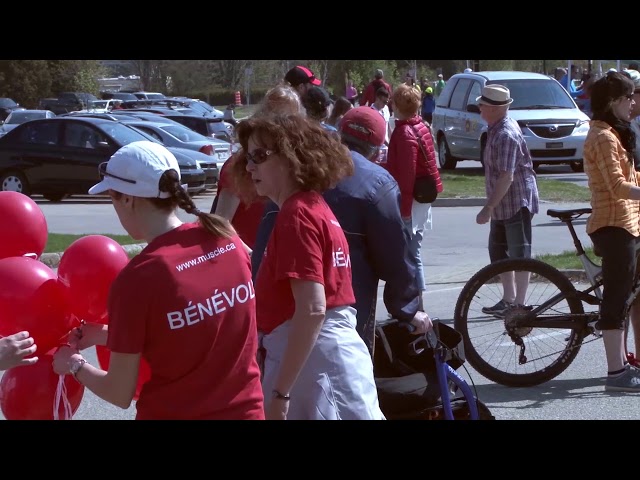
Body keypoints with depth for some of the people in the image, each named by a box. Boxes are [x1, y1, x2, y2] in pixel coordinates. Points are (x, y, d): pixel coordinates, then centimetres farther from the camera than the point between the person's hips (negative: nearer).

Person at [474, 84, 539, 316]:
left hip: (517, 201, -11)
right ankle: (508, 299, 25)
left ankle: (519, 304, 3)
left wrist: (488, 207, -27)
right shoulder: (498, 128, 9)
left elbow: (507, 177, -28)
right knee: (498, 251, 16)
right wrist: (492, 205, 21)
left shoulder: (506, 134, -23)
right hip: (502, 203, 11)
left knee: (519, 254, -3)